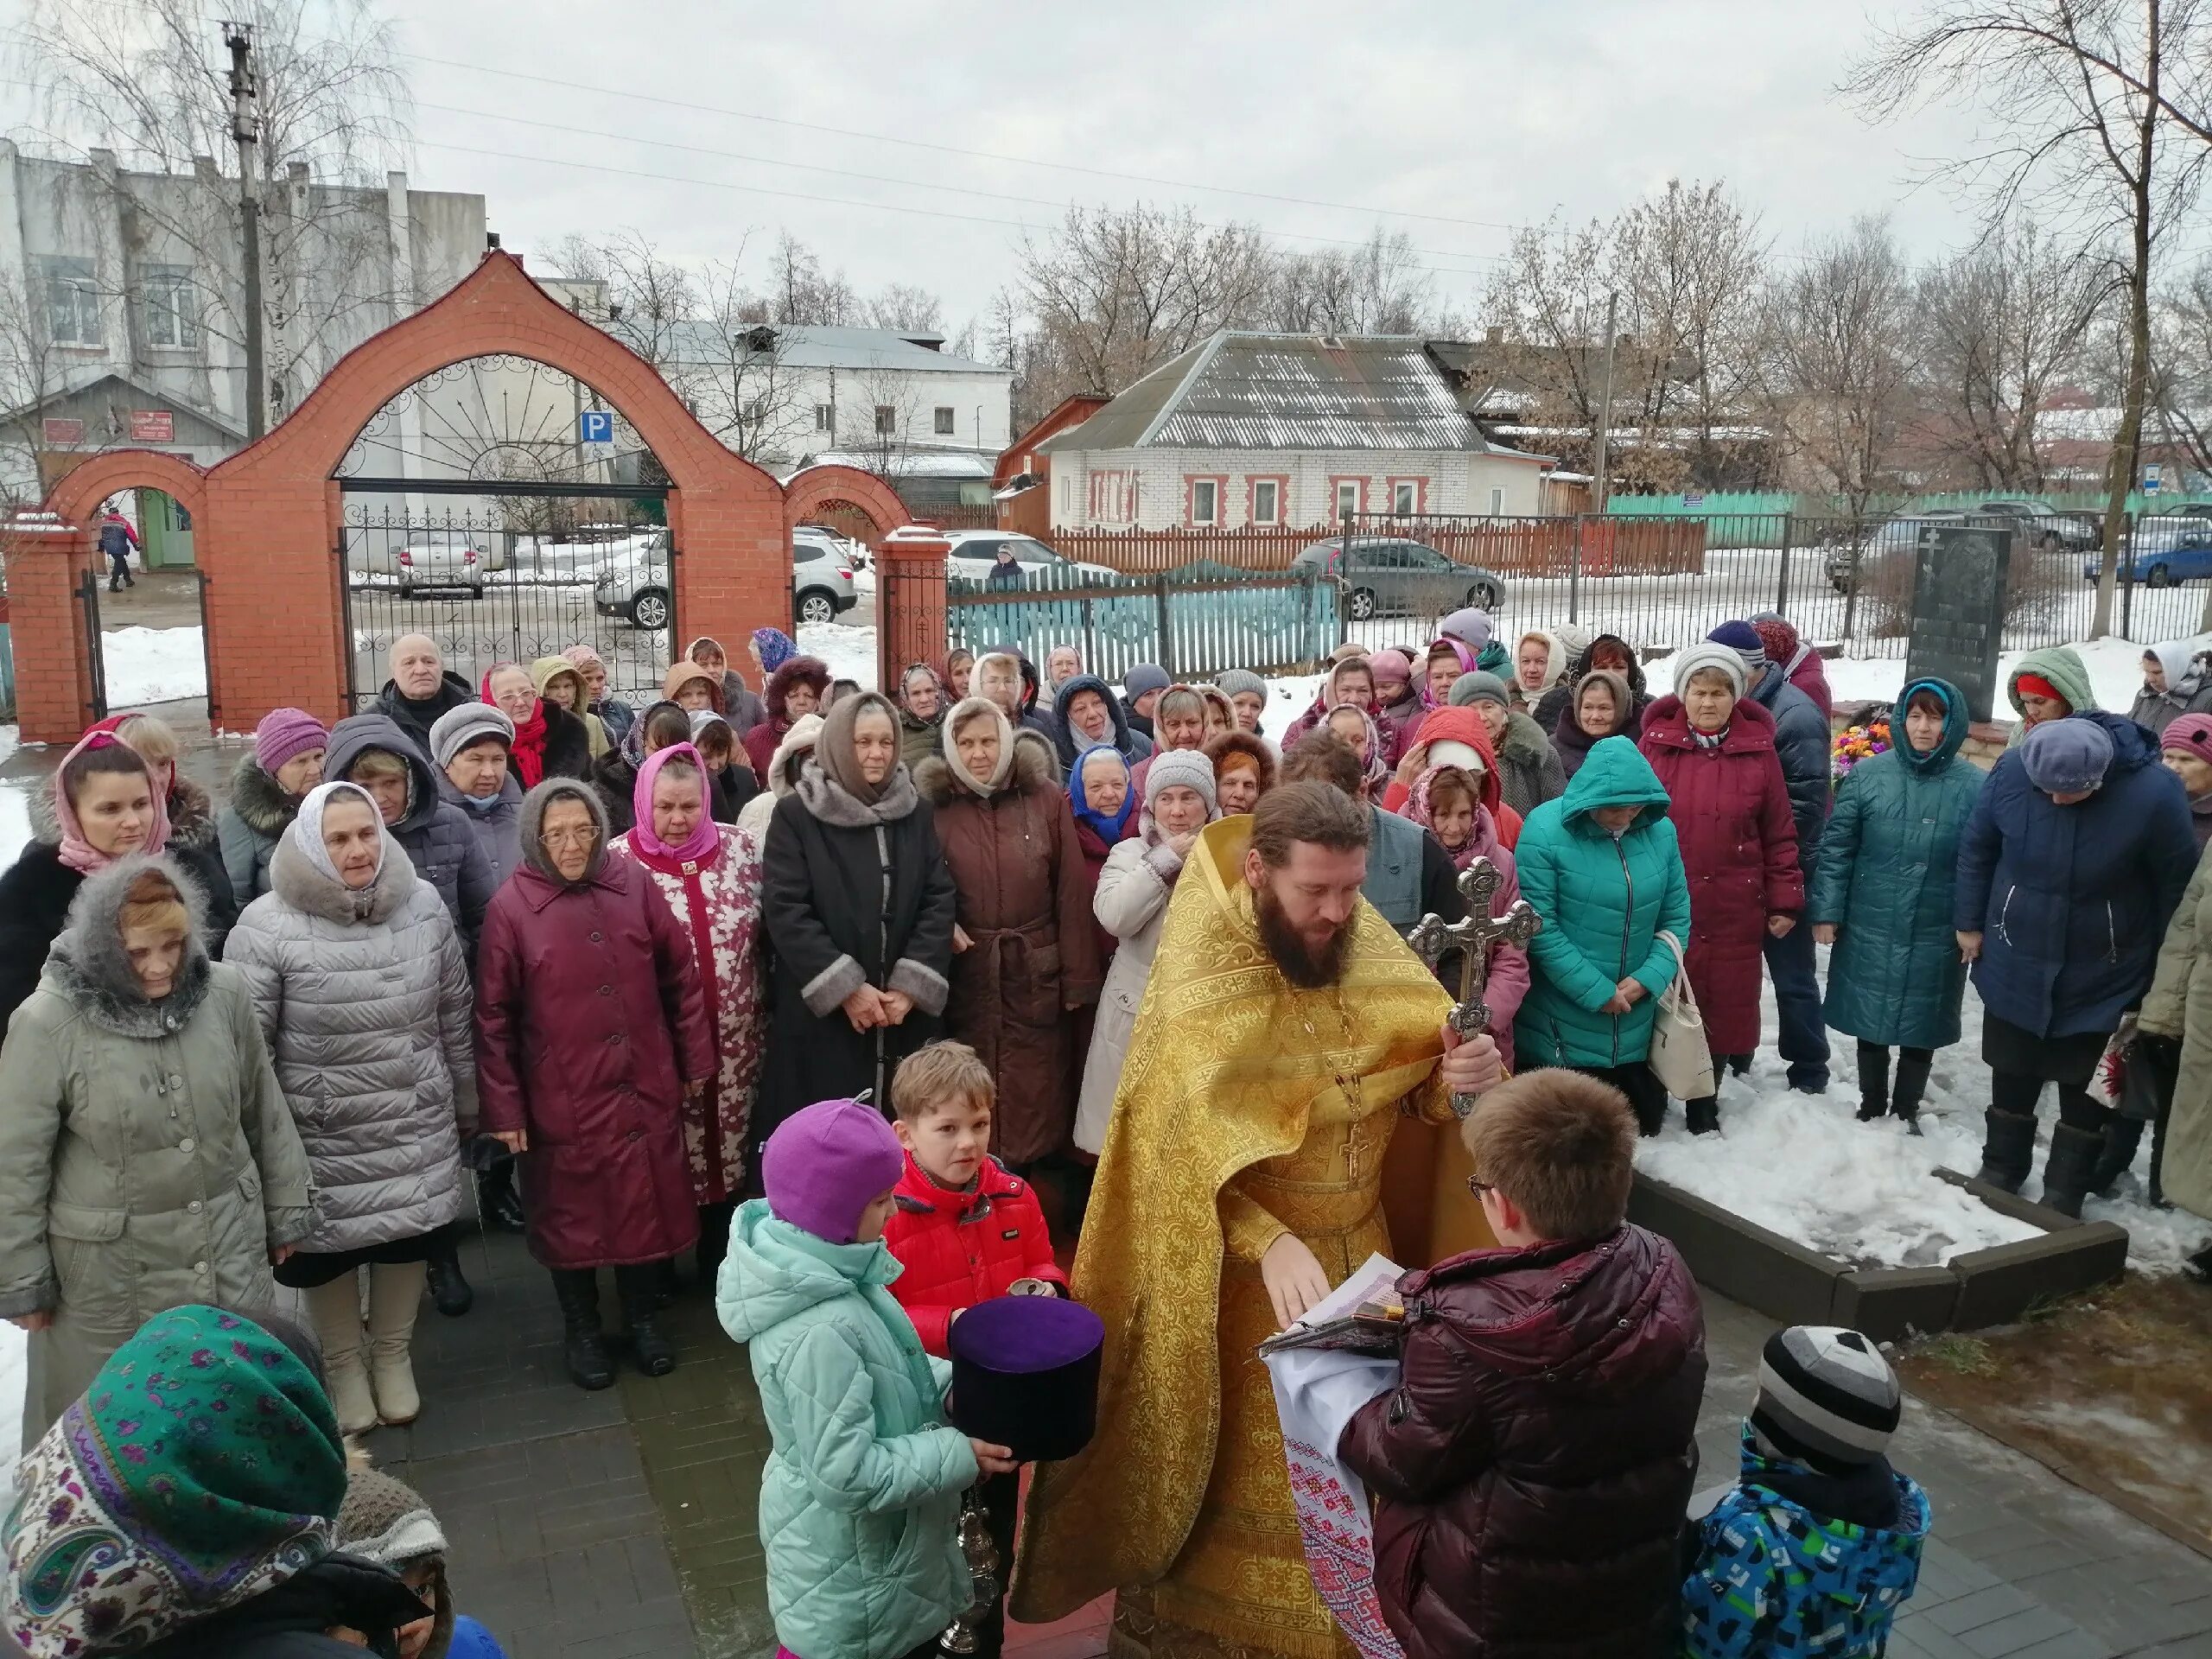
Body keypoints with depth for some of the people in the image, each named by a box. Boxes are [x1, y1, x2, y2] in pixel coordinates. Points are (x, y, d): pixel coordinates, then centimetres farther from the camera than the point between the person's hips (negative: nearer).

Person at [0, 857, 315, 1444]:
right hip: (109, 1267, -2)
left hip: (229, 1247, 3)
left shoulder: (224, 992, -10)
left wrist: (286, 1209, 11)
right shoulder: (49, 1021, -17)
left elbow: (264, 1111, 3)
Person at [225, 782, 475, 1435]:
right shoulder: (267, 925, -17)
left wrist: (466, 1105, 12)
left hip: (415, 1124, 3)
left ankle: (393, 1356, 43)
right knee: (329, 1248, 15)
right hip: (322, 1133, -2)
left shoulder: (424, 905, -6)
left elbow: (455, 1016, 5)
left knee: (408, 1238, 17)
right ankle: (343, 1366, 41)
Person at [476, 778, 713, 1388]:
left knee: (648, 1205, 13)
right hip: (563, 1101, -2)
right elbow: (494, 1018, -4)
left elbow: (680, 977, 5)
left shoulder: (634, 885, -1)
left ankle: (643, 1318, 35)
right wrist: (503, 1108, -4)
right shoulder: (511, 908, -8)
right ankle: (581, 1329, 33)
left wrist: (696, 1059, 6)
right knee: (571, 1214, 12)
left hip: (646, 1090, 2)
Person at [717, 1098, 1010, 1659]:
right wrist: (957, 1456, -21)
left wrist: (948, 1385, -5)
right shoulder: (820, 1333, -35)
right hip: (846, 1556, -8)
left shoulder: (815, 1268, -7)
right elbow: (848, 1472, -30)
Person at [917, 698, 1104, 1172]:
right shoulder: (933, 805, 1)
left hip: (1037, 972, 0)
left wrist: (1079, 977, -3)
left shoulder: (1047, 798, 0)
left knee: (1037, 1098, 5)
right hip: (964, 972, 0)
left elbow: (1072, 893, -1)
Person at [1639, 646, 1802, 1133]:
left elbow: (1779, 834, 3)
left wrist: (1785, 901, 2)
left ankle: (1704, 1101, 25)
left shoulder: (1758, 751, 0)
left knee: (1723, 1004, 9)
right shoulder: (1655, 745, -2)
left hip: (1733, 911, 1)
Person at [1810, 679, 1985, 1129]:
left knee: (1920, 1027, 13)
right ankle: (1871, 1106, 34)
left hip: (1935, 938, 0)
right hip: (1869, 931, 0)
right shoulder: (1867, 775, -6)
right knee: (1871, 1023, 14)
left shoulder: (1974, 786, -6)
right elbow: (1836, 848, -2)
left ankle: (1906, 1109, 34)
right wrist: (1826, 910, -4)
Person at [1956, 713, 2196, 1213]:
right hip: (2016, 965, 2)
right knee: (2012, 1077, 17)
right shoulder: (2012, 768, -19)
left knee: (2085, 1089, 12)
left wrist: (2165, 971, -2)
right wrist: (1969, 922, 4)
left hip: (2101, 979, -2)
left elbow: (2176, 886, -10)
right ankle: (2000, 1173, 35)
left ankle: (2064, 1196, 26)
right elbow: (1977, 848, -2)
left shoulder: (2155, 792, -24)